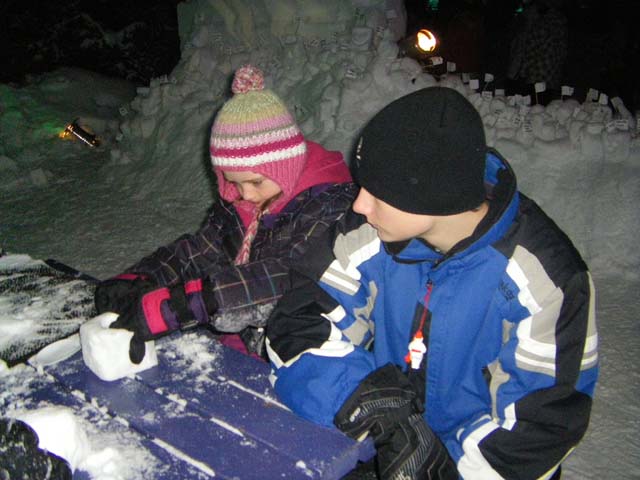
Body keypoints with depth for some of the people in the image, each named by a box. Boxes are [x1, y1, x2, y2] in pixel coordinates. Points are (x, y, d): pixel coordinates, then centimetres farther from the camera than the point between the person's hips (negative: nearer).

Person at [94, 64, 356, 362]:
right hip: (238, 344, 6)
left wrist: (171, 306, -39)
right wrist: (135, 280, -12)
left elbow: (286, 278, -32)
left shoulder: (330, 207, -19)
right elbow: (203, 247, 6)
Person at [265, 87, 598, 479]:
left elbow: (541, 426, -14)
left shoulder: (543, 277, -18)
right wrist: (373, 404, -27)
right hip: (372, 449, 3)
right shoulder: (370, 235, -10)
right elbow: (298, 328, -12)